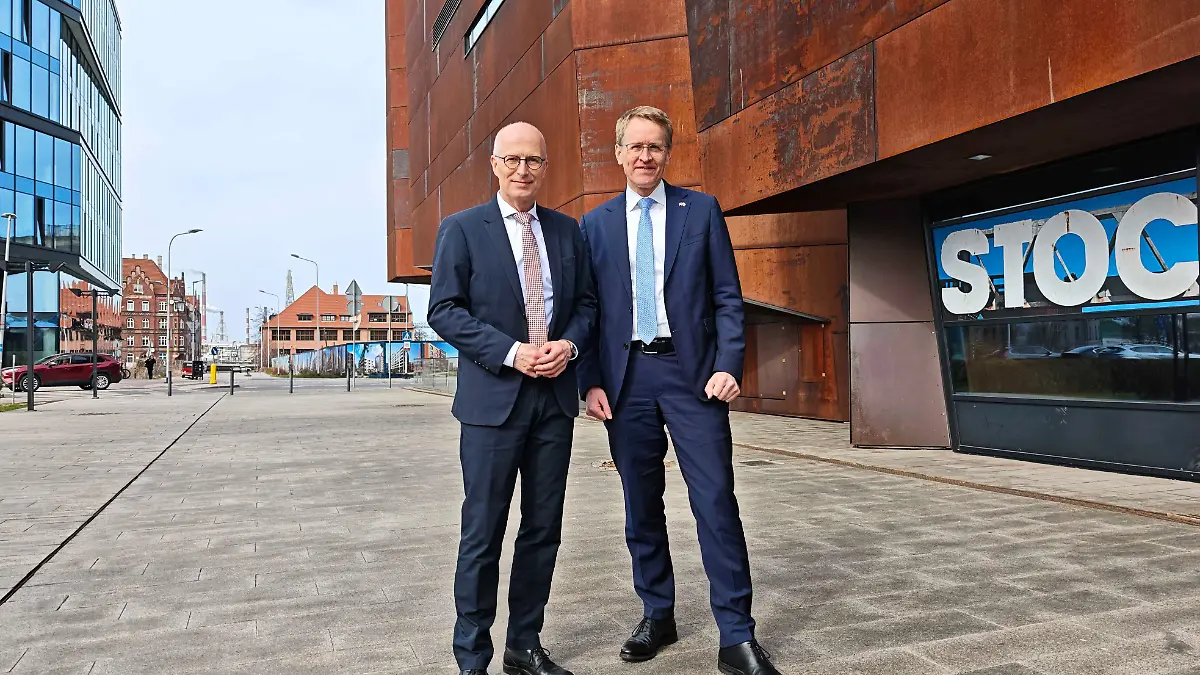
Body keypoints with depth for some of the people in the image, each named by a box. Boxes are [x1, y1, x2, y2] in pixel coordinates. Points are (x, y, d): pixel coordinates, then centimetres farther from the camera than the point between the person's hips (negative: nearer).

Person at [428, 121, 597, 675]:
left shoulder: (567, 230, 12)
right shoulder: (462, 229, 0)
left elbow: (586, 302, 14)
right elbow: (444, 310, -6)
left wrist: (570, 344, -7)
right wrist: (511, 352, -16)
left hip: (555, 396, 5)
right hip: (493, 398, -4)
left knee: (544, 530, 11)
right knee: (483, 534, 1)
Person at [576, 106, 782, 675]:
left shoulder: (701, 210, 7)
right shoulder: (595, 224, 11)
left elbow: (727, 297, 3)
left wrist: (728, 366, -9)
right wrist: (591, 382, 0)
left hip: (691, 372, -2)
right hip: (626, 378, 2)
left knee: (716, 502, -5)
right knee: (641, 507, 10)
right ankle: (657, 616, 26)